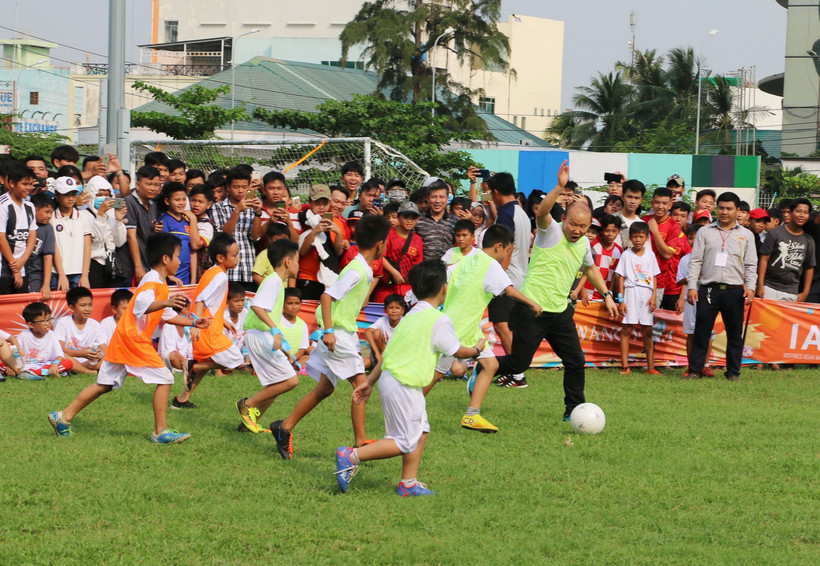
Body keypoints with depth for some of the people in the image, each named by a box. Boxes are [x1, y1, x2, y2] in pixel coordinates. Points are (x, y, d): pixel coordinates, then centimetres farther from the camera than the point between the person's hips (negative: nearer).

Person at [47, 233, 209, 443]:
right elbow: (142, 304, -35)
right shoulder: (153, 283, -14)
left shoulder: (159, 284, 18)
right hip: (135, 341, -10)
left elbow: (167, 315, 29)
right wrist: (165, 303, -51)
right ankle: (160, 431, -5)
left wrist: (193, 323, 26)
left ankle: (63, 417, 15)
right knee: (165, 379, -7)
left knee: (104, 384, 14)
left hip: (122, 340, 10)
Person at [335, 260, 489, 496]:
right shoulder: (439, 320, -12)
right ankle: (351, 456, -10)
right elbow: (458, 351, -2)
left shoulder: (411, 316, 12)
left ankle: (409, 483, 18)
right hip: (403, 385, -9)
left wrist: (369, 382, 18)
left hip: (389, 377, 9)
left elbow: (390, 352, 15)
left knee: (421, 431, 17)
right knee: (405, 443, -4)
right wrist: (477, 348, 19)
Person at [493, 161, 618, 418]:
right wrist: (560, 187, -47)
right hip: (532, 309, -6)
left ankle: (574, 411, 14)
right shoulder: (551, 231, -12)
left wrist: (606, 295, 24)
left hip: (560, 311, 6)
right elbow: (542, 212, -35)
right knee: (518, 364, -1)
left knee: (575, 362, 0)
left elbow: (590, 269, 29)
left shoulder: (583, 244, 8)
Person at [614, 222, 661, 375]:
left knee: (647, 330, 3)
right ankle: (625, 366, -4)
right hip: (631, 292, -2)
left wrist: (653, 296, -1)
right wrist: (621, 299, -6)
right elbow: (621, 278, 1)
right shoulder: (626, 255, 3)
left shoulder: (650, 255, 11)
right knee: (626, 329, -5)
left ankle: (650, 367, 5)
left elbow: (654, 277, 12)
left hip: (646, 293, 2)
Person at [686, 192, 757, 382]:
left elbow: (751, 264, 8)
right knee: (701, 332, -2)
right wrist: (692, 286, -3)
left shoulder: (746, 235, 10)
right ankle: (695, 371, 3)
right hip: (708, 289, 0)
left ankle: (733, 372, 13)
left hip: (734, 290, 0)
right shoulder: (705, 232, 9)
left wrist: (750, 286, -6)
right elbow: (695, 261, 6)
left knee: (735, 334, 4)